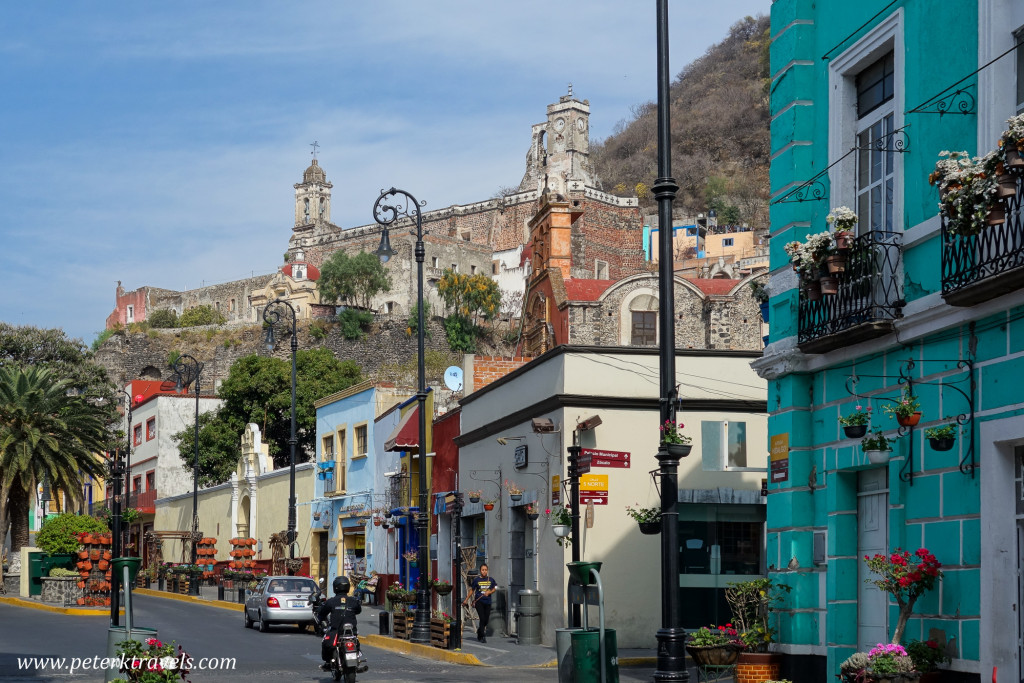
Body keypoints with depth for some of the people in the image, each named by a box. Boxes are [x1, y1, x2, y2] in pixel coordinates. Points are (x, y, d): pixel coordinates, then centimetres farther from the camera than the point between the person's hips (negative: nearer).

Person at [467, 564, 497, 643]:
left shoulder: (491, 580, 5)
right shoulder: (476, 580, -2)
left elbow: (494, 588, 14)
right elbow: (472, 590, 8)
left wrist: (489, 592, -6)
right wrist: (466, 600, 9)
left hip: (487, 602, 3)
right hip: (479, 601, -3)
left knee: (486, 620, 9)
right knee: (482, 618, -13)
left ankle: (479, 631, 35)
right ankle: (483, 636, -6)